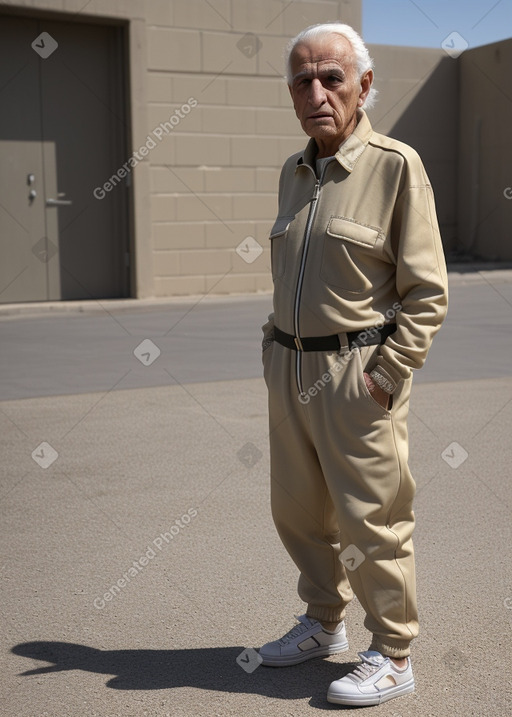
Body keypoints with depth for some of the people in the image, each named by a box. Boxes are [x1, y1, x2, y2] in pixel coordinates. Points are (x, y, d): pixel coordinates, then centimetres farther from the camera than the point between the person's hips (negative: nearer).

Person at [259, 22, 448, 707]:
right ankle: (323, 623, 36)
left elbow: (427, 292, -12)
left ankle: (392, 655, 18)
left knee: (371, 520, 1)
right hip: (289, 367, 7)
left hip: (358, 370, -7)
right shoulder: (293, 172, 11)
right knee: (298, 510, 16)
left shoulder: (395, 165, -10)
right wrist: (276, 345, 14)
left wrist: (385, 374, -16)